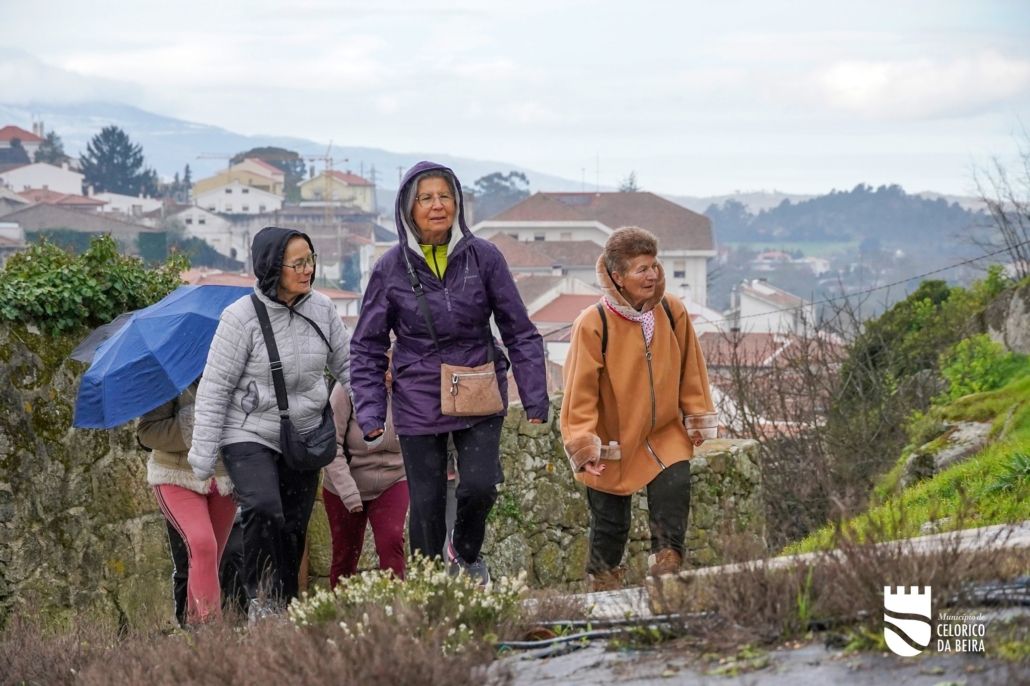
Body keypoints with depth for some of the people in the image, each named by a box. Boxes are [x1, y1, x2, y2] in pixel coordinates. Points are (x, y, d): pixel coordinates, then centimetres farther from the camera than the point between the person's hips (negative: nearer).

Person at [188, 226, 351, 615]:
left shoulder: (322, 309, -2)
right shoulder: (242, 317, -15)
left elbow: (346, 365, 13)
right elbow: (215, 387, -11)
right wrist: (204, 452, -11)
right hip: (249, 436, -5)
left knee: (294, 529, 7)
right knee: (263, 510, -26)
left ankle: (285, 609, 19)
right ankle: (261, 600, -14)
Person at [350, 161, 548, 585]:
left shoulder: (483, 257, -3)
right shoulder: (391, 268, -2)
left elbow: (519, 331, 3)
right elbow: (367, 347, 5)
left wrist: (535, 398, -1)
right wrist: (370, 411, -5)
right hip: (419, 401, 0)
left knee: (479, 485, -15)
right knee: (426, 503, 2)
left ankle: (465, 552, 18)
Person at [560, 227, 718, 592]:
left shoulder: (673, 312, -6)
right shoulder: (593, 324, -18)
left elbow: (690, 371, 7)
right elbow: (580, 389, -12)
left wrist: (699, 419, 11)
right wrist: (583, 443, -15)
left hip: (665, 434, 3)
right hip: (613, 440, -3)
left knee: (674, 490, -17)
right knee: (610, 521, 7)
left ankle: (666, 565, -2)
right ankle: (604, 582, 26)